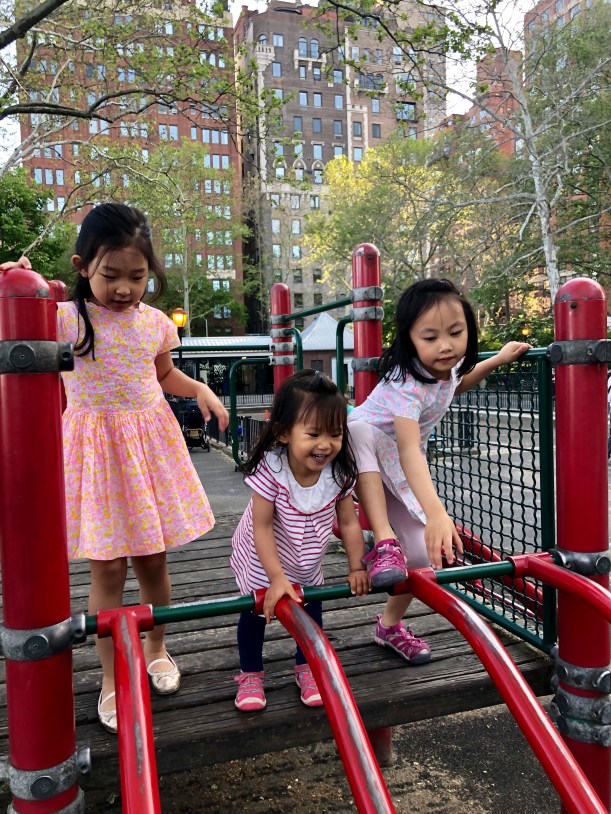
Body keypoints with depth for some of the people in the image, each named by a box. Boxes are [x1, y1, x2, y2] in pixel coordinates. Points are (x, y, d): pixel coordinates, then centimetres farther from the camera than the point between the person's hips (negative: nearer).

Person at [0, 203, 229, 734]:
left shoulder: (155, 322, 3)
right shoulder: (64, 319, -8)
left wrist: (199, 390, 3)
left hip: (151, 444, 3)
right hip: (96, 448, -3)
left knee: (153, 560, 13)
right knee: (108, 569, 2)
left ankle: (156, 650, 37)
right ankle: (112, 679, 22)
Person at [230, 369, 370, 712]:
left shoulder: (339, 472, -24)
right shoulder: (271, 469, -36)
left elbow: (349, 522, -12)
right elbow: (262, 527, -30)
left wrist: (357, 567, -11)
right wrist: (277, 578, -30)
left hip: (308, 562, 4)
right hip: (263, 561, -3)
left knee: (312, 610, 14)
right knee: (255, 611, 11)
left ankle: (307, 667, 38)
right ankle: (251, 674, 34)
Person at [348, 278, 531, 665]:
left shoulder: (446, 366, -10)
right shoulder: (407, 382, -34)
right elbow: (409, 450, -47)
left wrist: (497, 360, 9)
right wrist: (435, 513, -60)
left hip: (401, 469, 7)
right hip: (361, 457, -6)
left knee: (423, 554, -4)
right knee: (359, 428, -43)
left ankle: (391, 625, 22)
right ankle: (384, 543, -38)